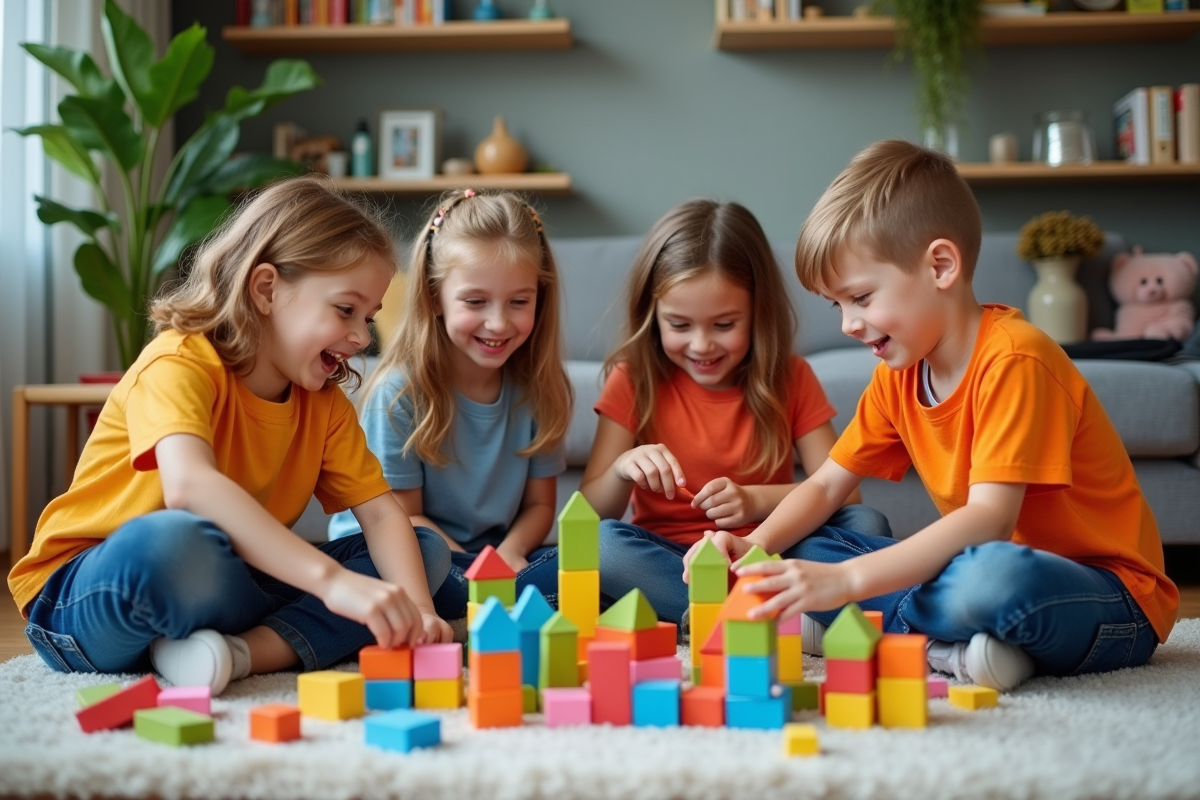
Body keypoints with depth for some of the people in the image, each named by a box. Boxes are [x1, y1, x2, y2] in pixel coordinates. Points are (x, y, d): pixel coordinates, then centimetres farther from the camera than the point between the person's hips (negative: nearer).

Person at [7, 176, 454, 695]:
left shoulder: (325, 404, 4)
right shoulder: (180, 365, -19)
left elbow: (381, 513, -5)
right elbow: (188, 485, -39)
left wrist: (416, 608, -26)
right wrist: (331, 580, -47)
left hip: (225, 588, 7)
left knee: (425, 552, -7)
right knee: (167, 542, -42)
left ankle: (247, 650, -23)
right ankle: (296, 638, -15)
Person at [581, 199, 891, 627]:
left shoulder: (790, 378, 1)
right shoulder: (634, 380, -2)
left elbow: (841, 491, -7)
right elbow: (590, 515, -3)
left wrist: (756, 500, -24)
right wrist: (621, 470, -25)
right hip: (664, 561, 0)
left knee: (867, 526, -24)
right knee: (599, 545, -32)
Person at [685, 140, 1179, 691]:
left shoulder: (1012, 359, -21)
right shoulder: (898, 375, 5)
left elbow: (988, 519, -30)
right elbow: (825, 485, 9)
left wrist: (846, 579, -37)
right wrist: (753, 548, -11)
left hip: (1114, 601, -8)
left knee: (996, 576, -41)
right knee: (804, 552, -5)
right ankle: (950, 646, -18)